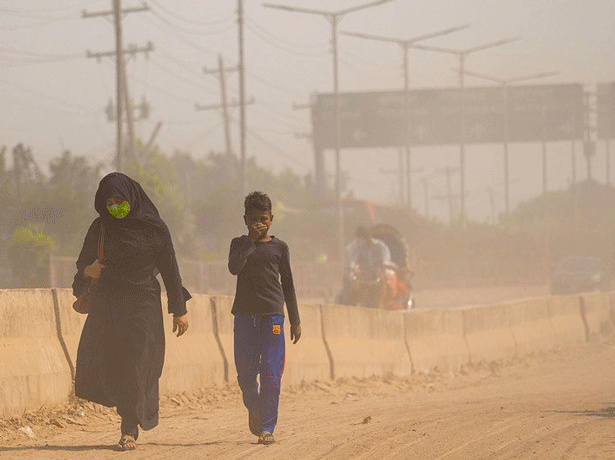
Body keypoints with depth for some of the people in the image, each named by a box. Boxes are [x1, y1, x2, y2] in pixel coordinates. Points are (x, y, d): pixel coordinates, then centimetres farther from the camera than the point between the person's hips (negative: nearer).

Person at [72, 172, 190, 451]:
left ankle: (130, 431, -1)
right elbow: (83, 263, 10)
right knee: (96, 364, -6)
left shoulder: (154, 228, -3)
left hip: (142, 304, -3)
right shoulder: (100, 228, 4)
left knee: (134, 367, -7)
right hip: (105, 303, 3)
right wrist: (87, 271, -15)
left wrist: (179, 310, -1)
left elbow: (170, 269, 0)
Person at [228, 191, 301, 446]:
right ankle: (253, 408, 32)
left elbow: (287, 285, 12)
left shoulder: (279, 247, 8)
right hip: (245, 315, 1)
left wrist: (295, 320, 10)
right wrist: (251, 241, -14)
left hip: (272, 315, -1)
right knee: (245, 372, 3)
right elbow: (234, 268, -13)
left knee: (271, 372, -9)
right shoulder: (239, 244, 8)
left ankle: (267, 427, -7)